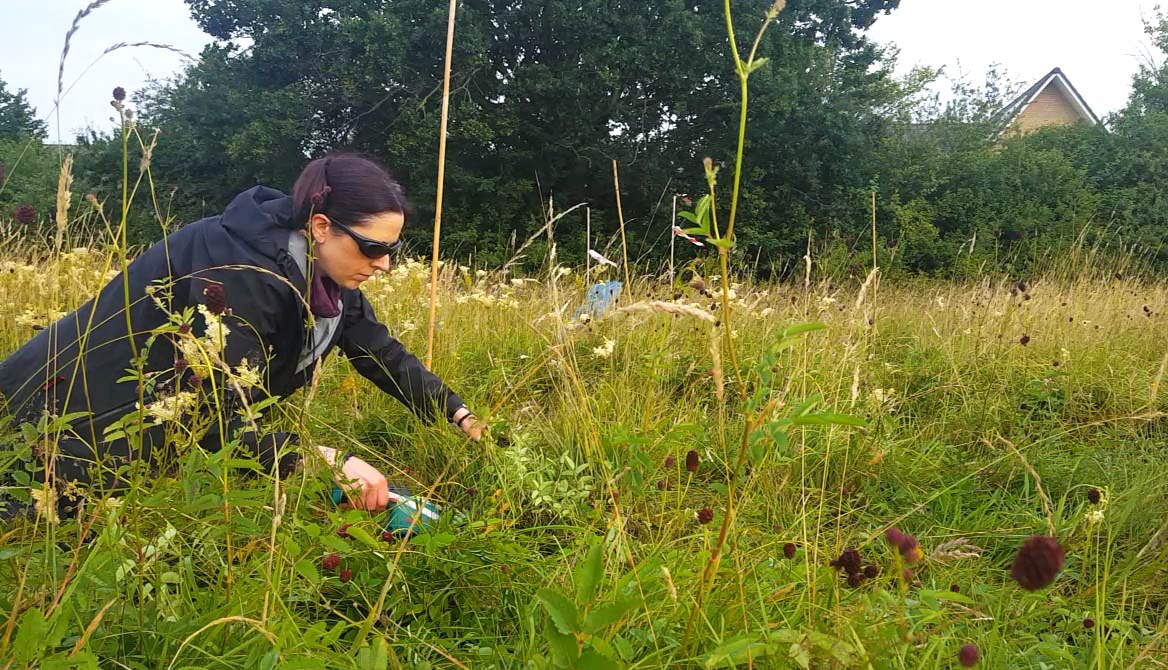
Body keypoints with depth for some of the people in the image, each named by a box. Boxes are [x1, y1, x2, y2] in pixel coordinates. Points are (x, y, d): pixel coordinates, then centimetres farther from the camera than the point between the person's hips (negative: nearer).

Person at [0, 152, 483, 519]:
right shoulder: (238, 271, -33)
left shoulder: (325, 274, -8)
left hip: (166, 421, 8)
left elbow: (387, 356, 3)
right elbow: (215, 418, -34)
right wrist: (332, 463, -37)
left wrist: (461, 418, -2)